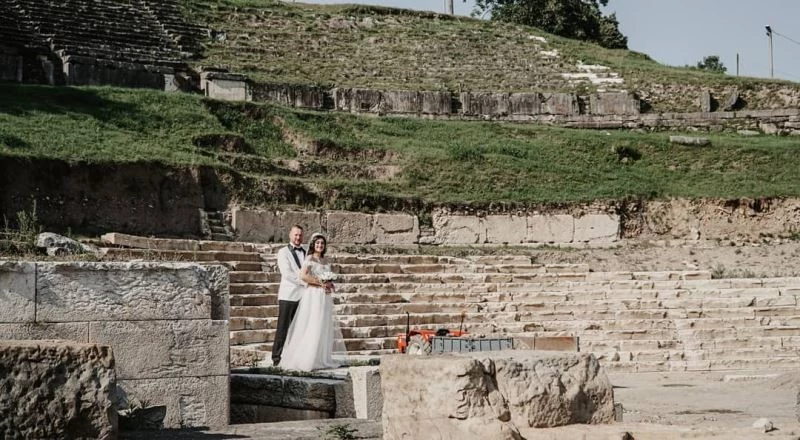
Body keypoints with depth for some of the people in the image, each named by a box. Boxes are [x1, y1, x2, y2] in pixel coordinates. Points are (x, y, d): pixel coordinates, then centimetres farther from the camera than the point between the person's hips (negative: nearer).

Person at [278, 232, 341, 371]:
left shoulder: (325, 261, 16)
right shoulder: (310, 259, -6)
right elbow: (303, 275, -20)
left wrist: (330, 284, 6)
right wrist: (320, 282, -17)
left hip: (325, 297, 8)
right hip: (313, 295, -7)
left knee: (324, 327, 8)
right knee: (312, 328, -8)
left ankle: (321, 359, 14)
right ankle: (307, 360, -4)